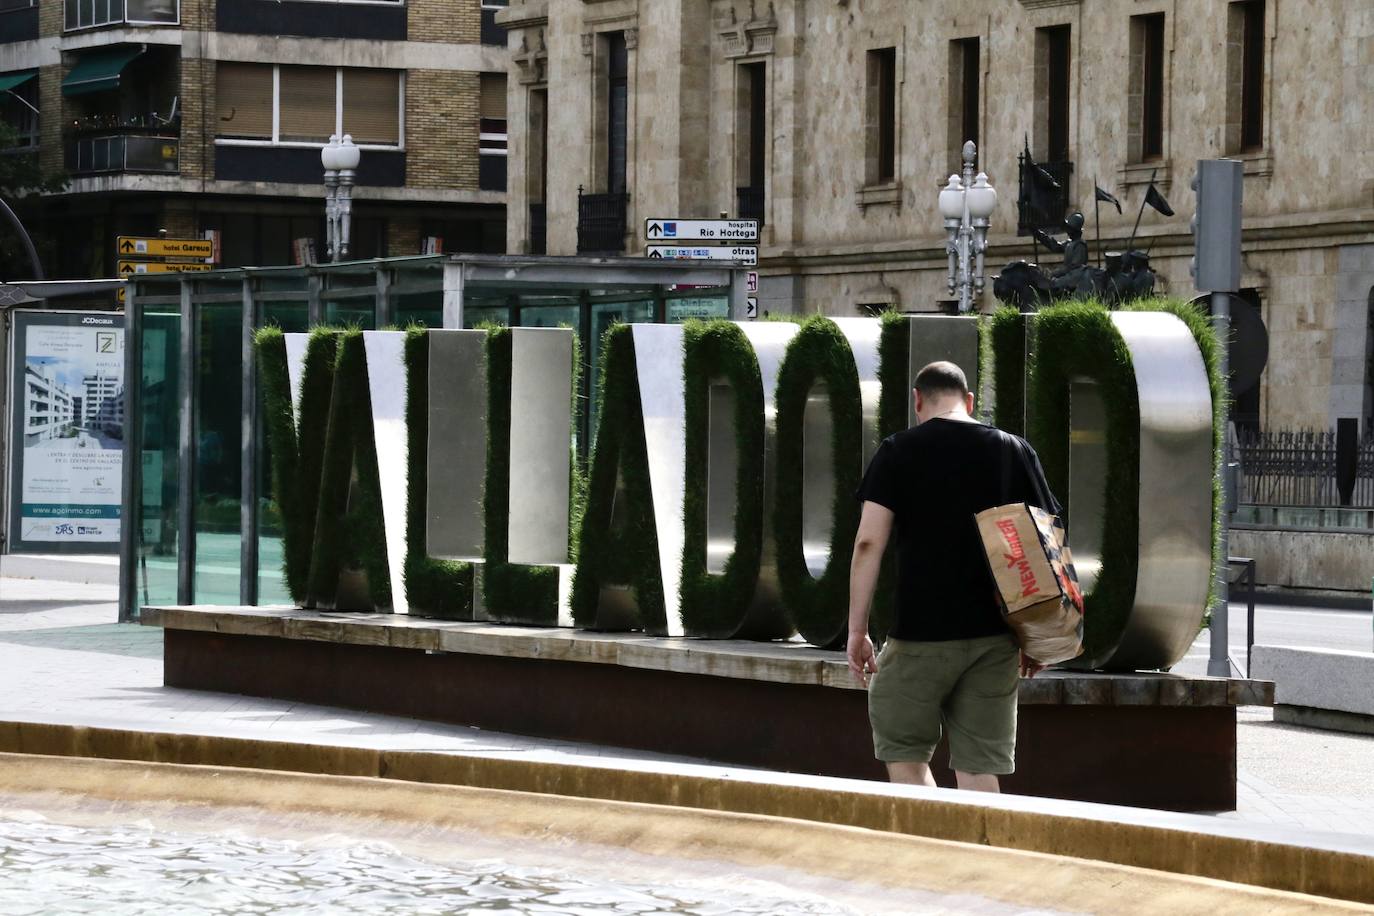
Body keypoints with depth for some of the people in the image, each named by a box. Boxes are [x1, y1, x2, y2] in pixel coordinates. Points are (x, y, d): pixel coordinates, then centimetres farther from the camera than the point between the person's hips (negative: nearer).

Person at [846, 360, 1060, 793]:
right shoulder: (1015, 452, 8)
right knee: (979, 766, 6)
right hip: (995, 635, 3)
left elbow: (869, 543, -8)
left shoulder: (898, 453, 0)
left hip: (921, 633, -3)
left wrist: (857, 630, -3)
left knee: (904, 754, 12)